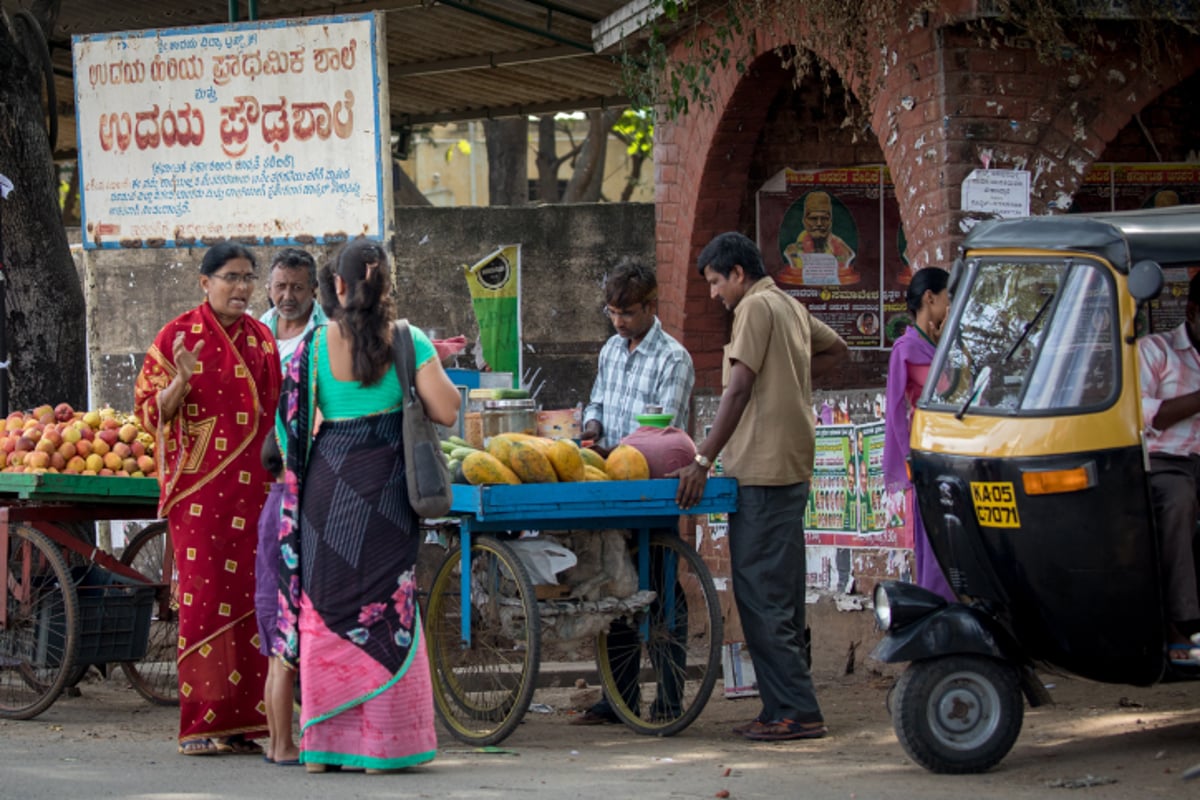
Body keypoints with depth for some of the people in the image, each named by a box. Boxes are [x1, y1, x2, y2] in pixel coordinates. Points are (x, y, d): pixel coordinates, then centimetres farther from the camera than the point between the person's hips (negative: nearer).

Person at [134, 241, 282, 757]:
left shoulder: (261, 339, 13)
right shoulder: (179, 335, 0)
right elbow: (148, 408, -1)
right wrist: (181, 381, -18)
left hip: (252, 485, 4)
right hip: (200, 486, -4)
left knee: (247, 595, 2)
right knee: (203, 594, -9)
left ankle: (238, 722, 6)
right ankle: (200, 723, -6)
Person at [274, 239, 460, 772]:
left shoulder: (315, 344, -1)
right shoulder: (408, 342, -5)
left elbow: (293, 422, 0)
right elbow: (445, 411, -7)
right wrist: (433, 371, 11)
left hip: (326, 483, 1)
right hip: (386, 485, -1)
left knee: (324, 607, 8)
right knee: (386, 607, 4)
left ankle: (321, 745, 9)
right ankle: (381, 745, 3)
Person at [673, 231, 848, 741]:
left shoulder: (755, 307, -10)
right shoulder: (791, 308, 18)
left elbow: (739, 390, -17)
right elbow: (835, 350, 35)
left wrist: (703, 460, -18)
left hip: (763, 470, -10)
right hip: (791, 470, 10)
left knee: (762, 596, -9)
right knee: (780, 596, 12)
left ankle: (795, 712, -11)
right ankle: (787, 709, 13)